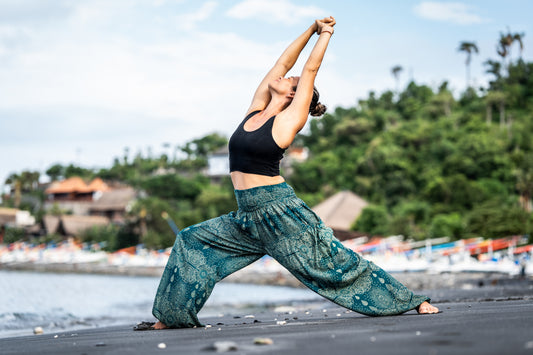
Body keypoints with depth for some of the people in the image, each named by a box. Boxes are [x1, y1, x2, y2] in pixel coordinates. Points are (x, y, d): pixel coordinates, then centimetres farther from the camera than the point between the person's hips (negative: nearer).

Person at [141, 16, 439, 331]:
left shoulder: (290, 120, -6)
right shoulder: (255, 111, 12)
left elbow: (310, 69, -3)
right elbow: (282, 63, 14)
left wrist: (326, 34, 9)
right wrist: (311, 30, 19)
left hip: (282, 212, -7)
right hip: (248, 218, 7)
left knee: (337, 265, -1)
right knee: (192, 241, 8)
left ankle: (412, 301, 10)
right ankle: (175, 315, 17)